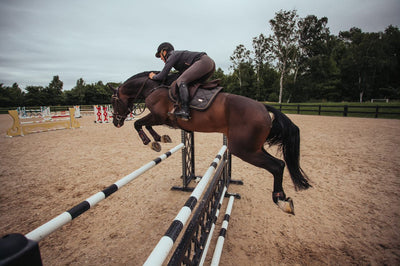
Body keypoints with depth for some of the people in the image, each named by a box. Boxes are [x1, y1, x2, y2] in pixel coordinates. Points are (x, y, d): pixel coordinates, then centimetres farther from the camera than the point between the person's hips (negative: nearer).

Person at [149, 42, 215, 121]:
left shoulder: (172, 56, 3)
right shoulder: (179, 54, 30)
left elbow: (162, 76, -1)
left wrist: (153, 76, 18)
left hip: (203, 62, -10)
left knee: (181, 81, -16)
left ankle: (184, 111, -30)